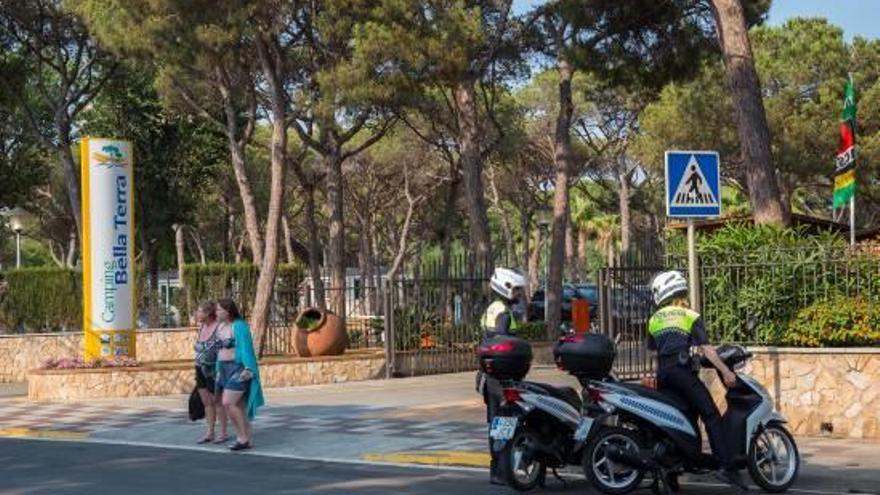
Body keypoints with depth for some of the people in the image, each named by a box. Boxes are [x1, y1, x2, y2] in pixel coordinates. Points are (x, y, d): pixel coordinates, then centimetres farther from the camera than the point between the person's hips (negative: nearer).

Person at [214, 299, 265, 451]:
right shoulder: (221, 327, 14)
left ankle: (243, 437, -9)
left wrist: (248, 369, -30)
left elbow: (246, 348, -20)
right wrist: (219, 370, 16)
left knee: (228, 403, -17)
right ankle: (248, 440, 10)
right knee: (237, 407, 6)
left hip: (239, 370, -9)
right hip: (226, 370, 9)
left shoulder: (239, 326, -12)